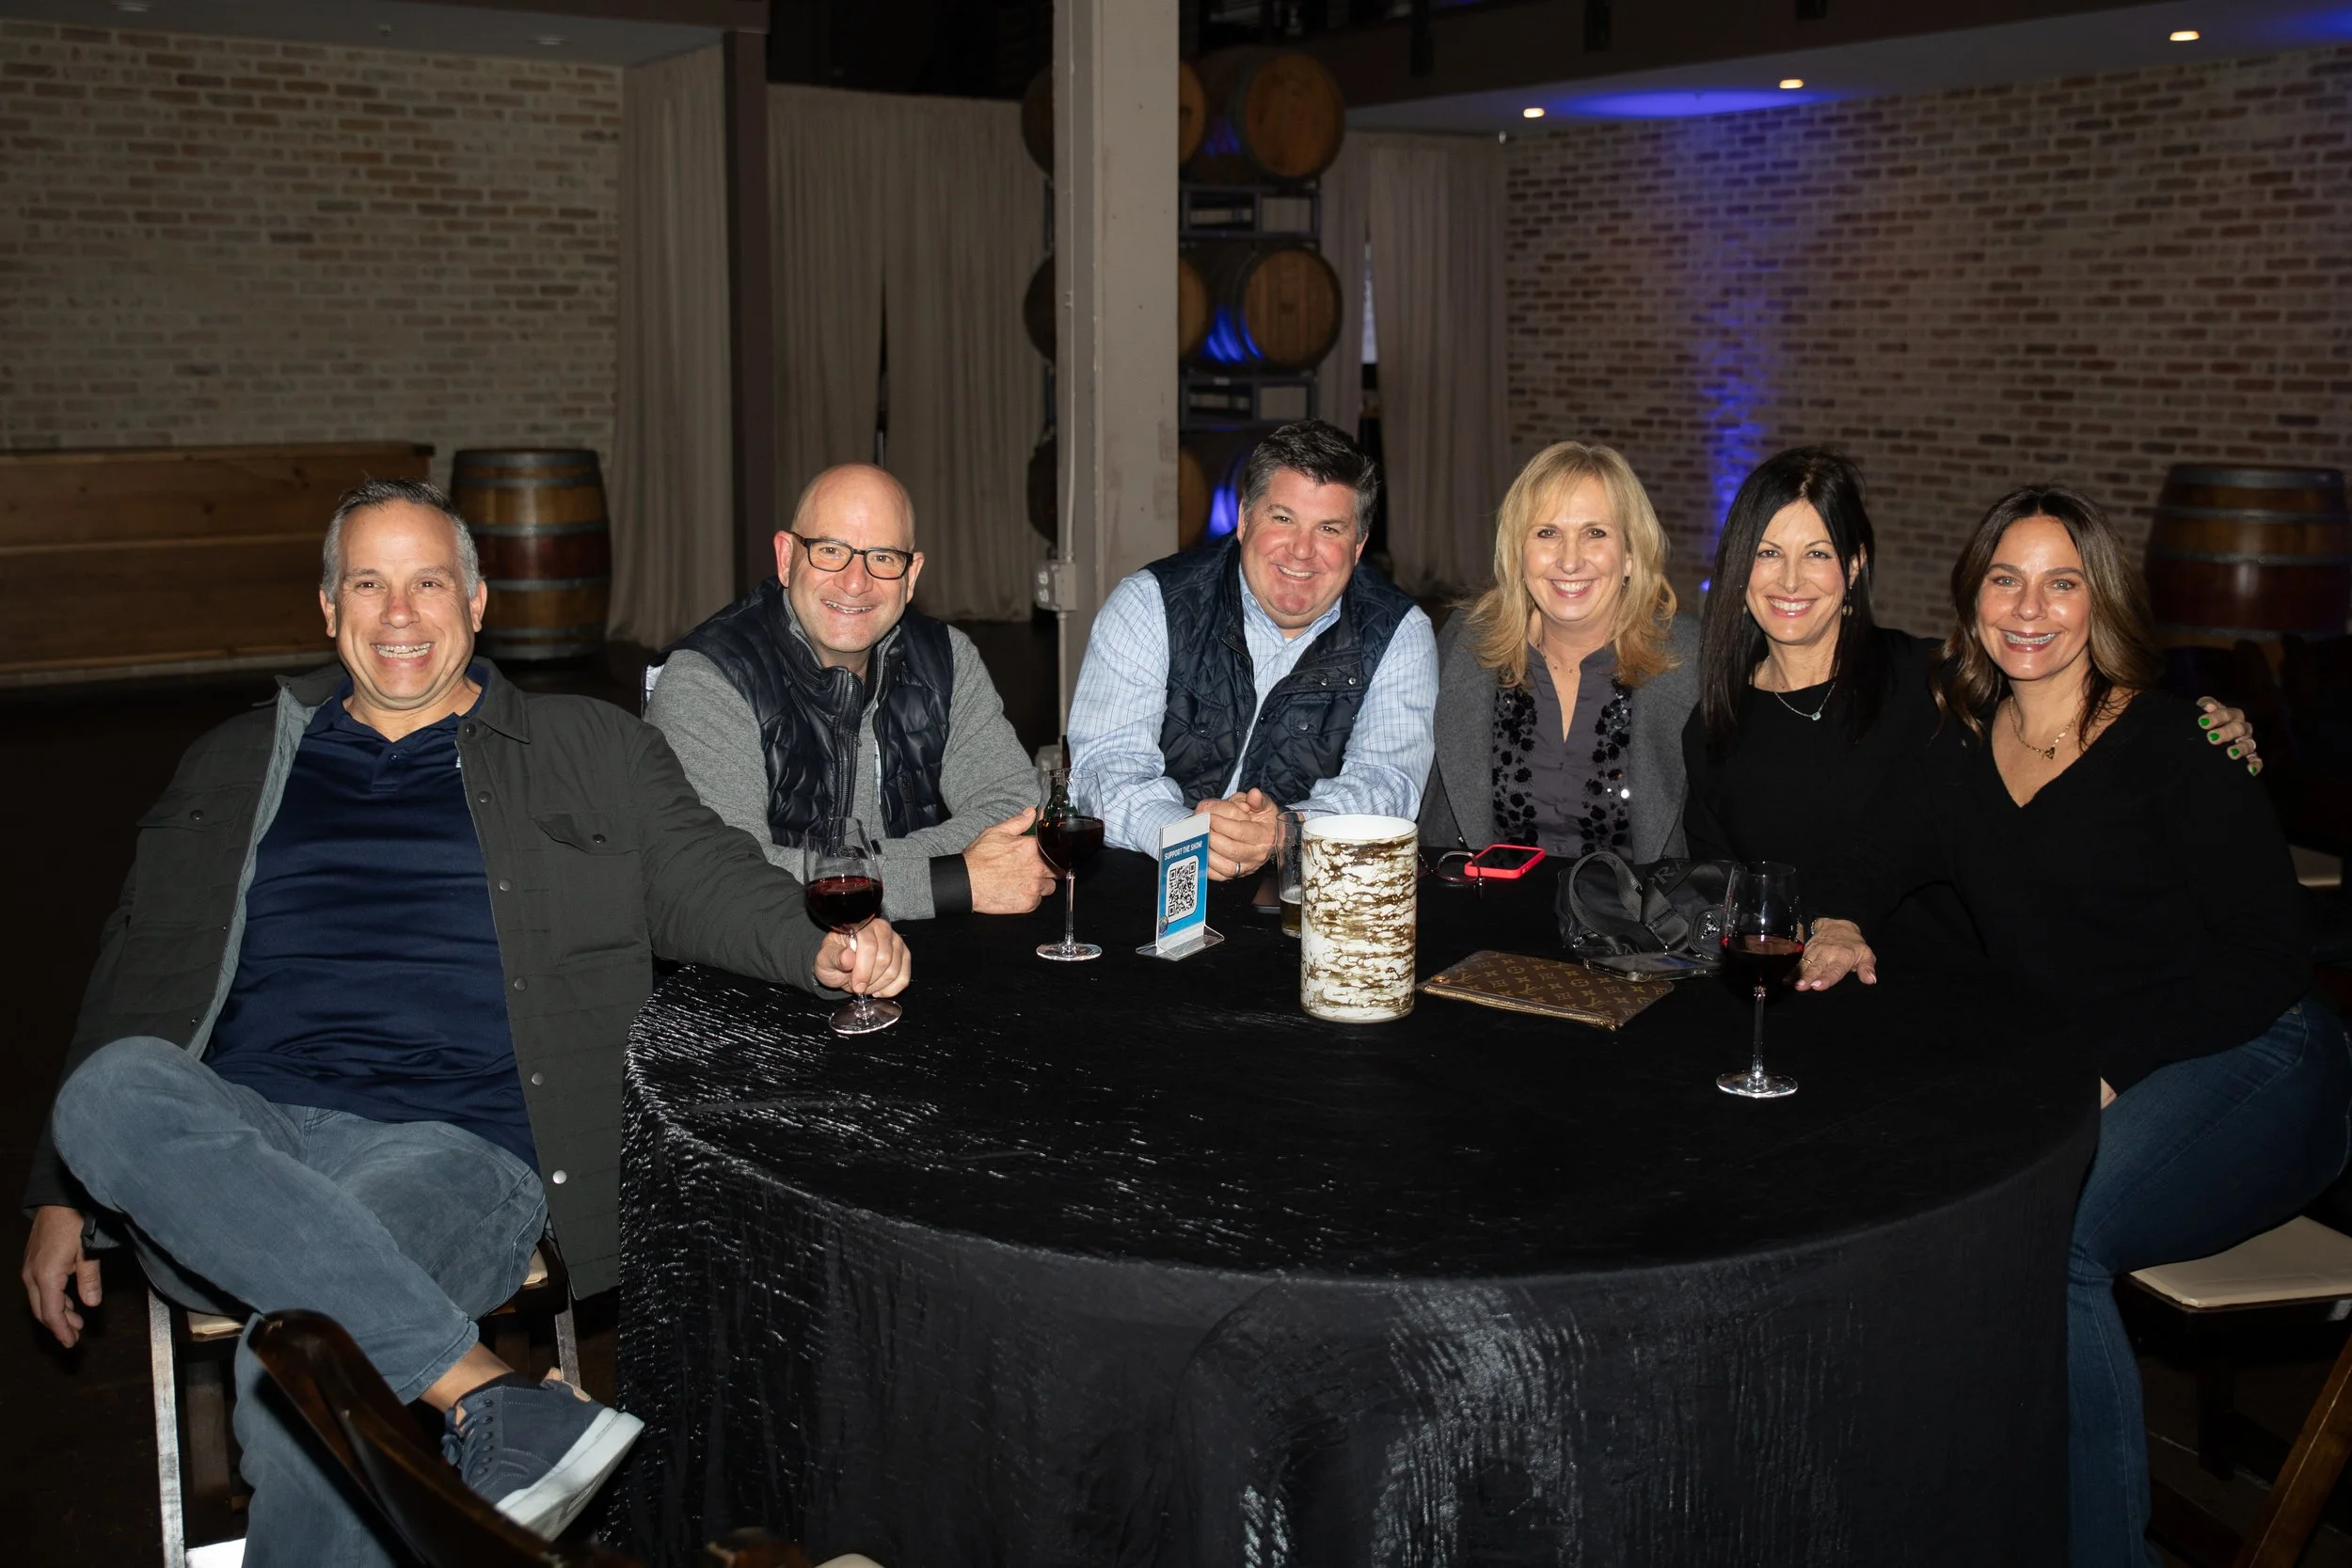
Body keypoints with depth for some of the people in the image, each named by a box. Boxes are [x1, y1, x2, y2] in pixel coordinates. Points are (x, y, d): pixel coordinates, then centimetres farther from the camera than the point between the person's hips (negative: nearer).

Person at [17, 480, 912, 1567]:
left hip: (452, 1142, -3)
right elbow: (137, 975, 23)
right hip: (233, 1148, 4)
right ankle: (486, 1395, -38)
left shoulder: (589, 753, 16)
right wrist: (61, 1194, 16)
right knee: (109, 1093, -34)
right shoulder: (236, 766, 22)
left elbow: (704, 878, 6)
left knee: (301, 1366, -35)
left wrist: (820, 951, -17)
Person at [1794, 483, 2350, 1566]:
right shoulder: (1964, 752, 12)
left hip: (2247, 1066, -5)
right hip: (2053, 1080, 5)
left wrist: (2106, 1072, -19)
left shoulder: (2176, 746, -6)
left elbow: (2263, 958, -9)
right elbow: (1865, 869, 17)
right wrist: (1838, 928, -8)